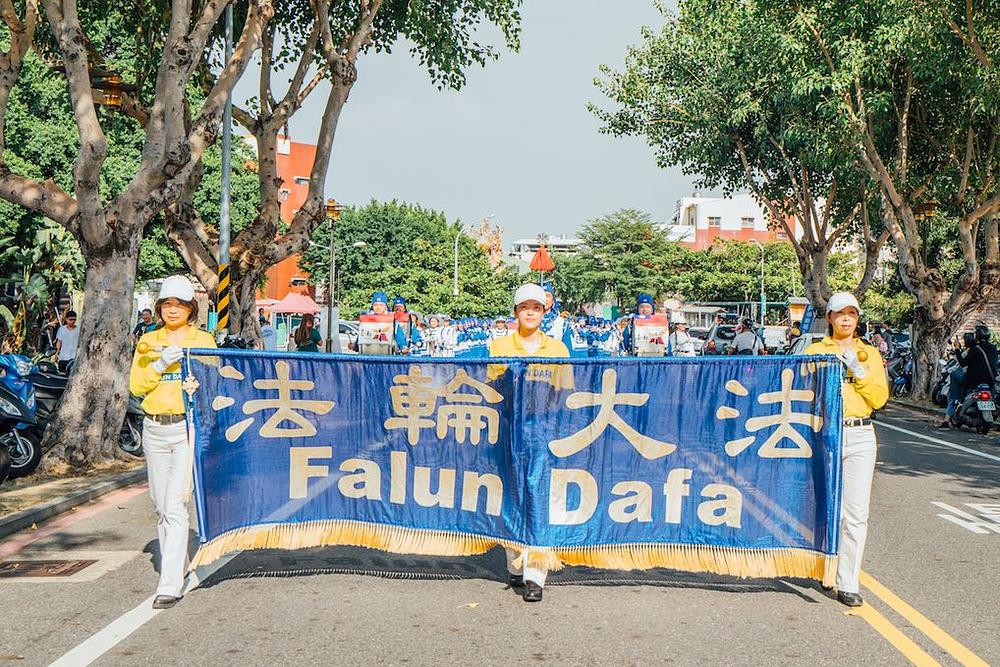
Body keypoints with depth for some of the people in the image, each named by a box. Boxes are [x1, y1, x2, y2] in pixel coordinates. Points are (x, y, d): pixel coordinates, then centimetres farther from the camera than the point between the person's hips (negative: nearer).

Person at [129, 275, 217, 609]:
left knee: (175, 505, -13)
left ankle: (170, 585, -12)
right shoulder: (148, 341, 12)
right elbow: (136, 385, 3)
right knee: (160, 506, 11)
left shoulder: (204, 340, 4)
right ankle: (179, 568, 28)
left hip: (189, 427, -4)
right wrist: (162, 363, -11)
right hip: (154, 429, 4)